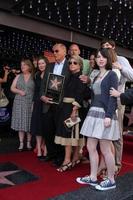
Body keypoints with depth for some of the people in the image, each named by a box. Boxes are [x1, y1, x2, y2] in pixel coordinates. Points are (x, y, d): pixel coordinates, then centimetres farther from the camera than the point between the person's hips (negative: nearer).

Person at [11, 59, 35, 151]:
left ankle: (29, 142, 16)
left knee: (29, 122, 3)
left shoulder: (33, 77, 2)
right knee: (20, 122, 2)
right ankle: (21, 143, 10)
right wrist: (19, 91, -10)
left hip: (30, 103, -2)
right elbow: (12, 88, 8)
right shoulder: (18, 76, 11)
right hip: (19, 103, 2)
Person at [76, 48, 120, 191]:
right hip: (93, 113, 8)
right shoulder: (96, 76, 19)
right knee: (91, 147, 9)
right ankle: (93, 178, 21)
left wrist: (109, 116, -21)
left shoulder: (111, 74, -3)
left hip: (104, 114, -8)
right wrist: (91, 113, 14)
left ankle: (111, 180, 15)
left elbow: (113, 96, -12)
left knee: (105, 150, -1)